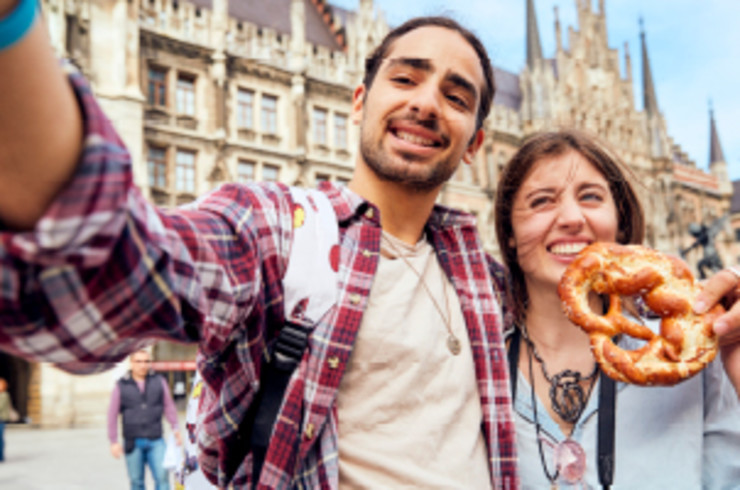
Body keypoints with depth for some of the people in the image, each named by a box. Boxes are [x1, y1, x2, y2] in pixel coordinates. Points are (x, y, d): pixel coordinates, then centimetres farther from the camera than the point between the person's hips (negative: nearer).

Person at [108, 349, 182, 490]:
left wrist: (175, 428, -3)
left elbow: (169, 406, 9)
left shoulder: (159, 382, 7)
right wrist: (113, 441, 1)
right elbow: (112, 414, 5)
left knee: (162, 476, -9)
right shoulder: (121, 386, 4)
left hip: (156, 441, 0)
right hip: (133, 442, 0)